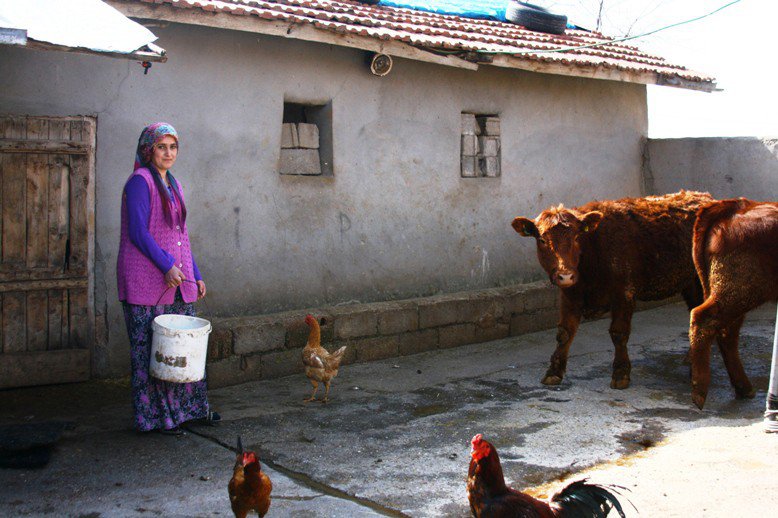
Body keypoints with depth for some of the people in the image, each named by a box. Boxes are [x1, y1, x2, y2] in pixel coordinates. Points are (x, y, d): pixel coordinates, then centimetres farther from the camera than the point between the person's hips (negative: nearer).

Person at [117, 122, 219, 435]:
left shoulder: (172, 184, 18)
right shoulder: (140, 181, -8)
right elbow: (138, 231, -15)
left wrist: (195, 276, 17)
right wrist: (167, 266, -19)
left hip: (178, 280, 8)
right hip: (146, 280, -8)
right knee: (150, 349, -1)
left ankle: (191, 407, 23)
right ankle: (155, 416, 8)